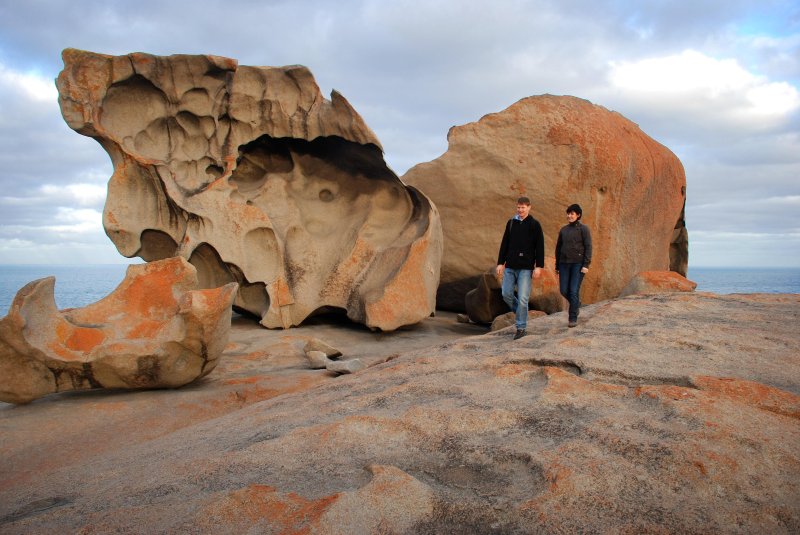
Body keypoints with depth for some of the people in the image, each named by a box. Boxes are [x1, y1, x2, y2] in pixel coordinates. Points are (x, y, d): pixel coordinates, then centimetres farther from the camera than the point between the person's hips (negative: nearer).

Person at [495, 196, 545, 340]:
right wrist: (500, 263, 7)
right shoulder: (511, 223, 10)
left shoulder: (534, 225, -1)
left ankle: (521, 328, 5)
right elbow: (504, 244, 12)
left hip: (525, 268, -4)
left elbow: (540, 247, -3)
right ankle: (520, 312, 28)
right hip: (510, 266, 4)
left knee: (522, 299, -5)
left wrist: (538, 266, -10)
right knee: (506, 294, 2)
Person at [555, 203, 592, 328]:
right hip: (564, 263, 5)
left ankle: (573, 318, 2)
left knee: (574, 291, -7)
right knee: (564, 290, 2)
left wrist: (586, 265, -15)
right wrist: (557, 266, 15)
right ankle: (576, 305, 31)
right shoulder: (563, 230, 13)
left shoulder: (583, 229, -2)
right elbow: (558, 248, 17)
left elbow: (588, 247, -7)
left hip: (578, 263, -5)